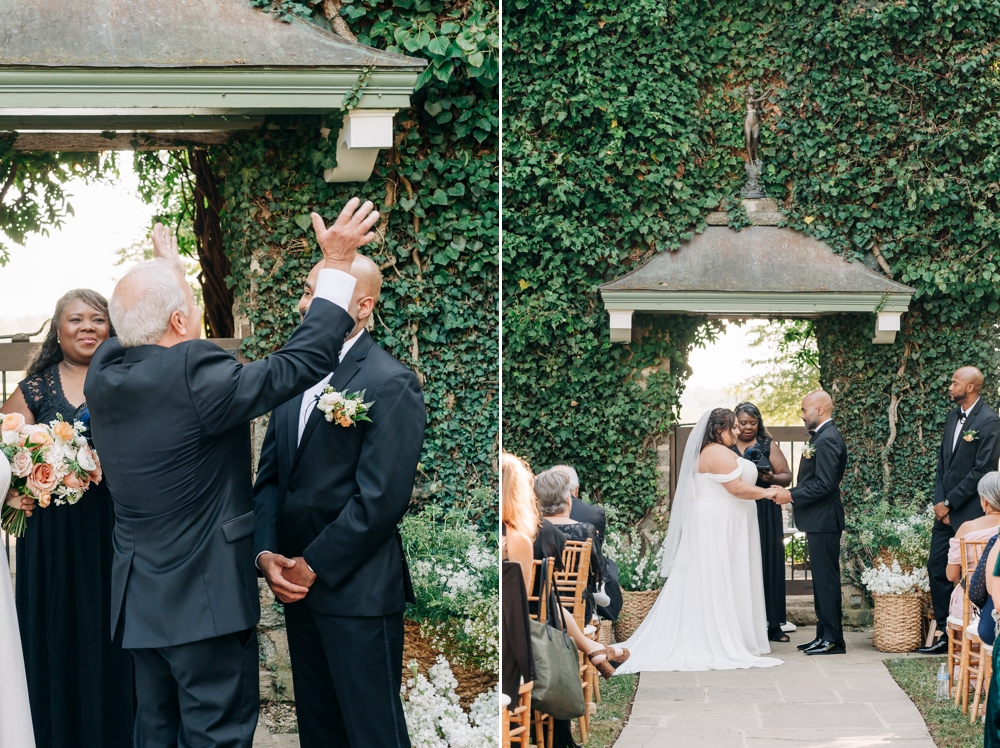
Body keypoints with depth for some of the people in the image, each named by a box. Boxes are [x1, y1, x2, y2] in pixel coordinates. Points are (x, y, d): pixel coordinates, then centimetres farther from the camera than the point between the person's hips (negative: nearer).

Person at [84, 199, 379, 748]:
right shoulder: (190, 373, -22)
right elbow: (298, 367, -20)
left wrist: (166, 272, 36)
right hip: (203, 598, -8)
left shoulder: (105, 369, 0)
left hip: (137, 596, 8)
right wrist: (338, 266, -14)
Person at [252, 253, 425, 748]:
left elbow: (381, 498, -18)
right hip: (299, 589, 8)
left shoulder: (390, 384, -12)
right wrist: (266, 554, -4)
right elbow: (270, 478, 12)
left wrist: (314, 567, -14)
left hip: (357, 592, -7)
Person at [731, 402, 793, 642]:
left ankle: (772, 625, 3)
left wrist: (772, 478, -14)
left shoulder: (769, 446, 9)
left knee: (768, 565, -2)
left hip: (765, 514, 0)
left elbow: (787, 476, 5)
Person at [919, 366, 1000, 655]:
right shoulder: (953, 416, 12)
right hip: (945, 510, 8)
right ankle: (946, 634, 14)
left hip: (969, 512, -8)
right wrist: (939, 502, 1)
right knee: (936, 567, 7)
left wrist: (950, 503, -14)